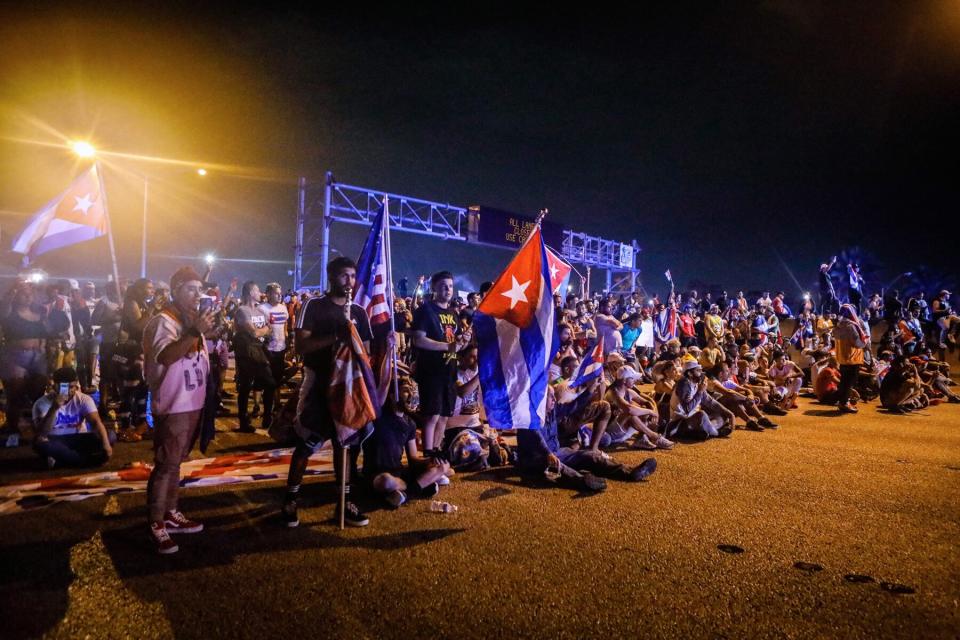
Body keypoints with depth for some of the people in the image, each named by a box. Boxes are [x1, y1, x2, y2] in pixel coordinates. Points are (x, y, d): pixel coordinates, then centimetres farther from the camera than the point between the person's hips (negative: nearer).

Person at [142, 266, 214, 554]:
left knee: (175, 463, 17)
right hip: (173, 406, -8)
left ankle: (170, 514, 28)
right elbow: (164, 356, -33)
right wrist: (195, 332, -43)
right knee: (166, 466, -4)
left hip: (193, 404, 8)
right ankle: (156, 525, 5)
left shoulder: (193, 321, 14)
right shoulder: (163, 321, -13)